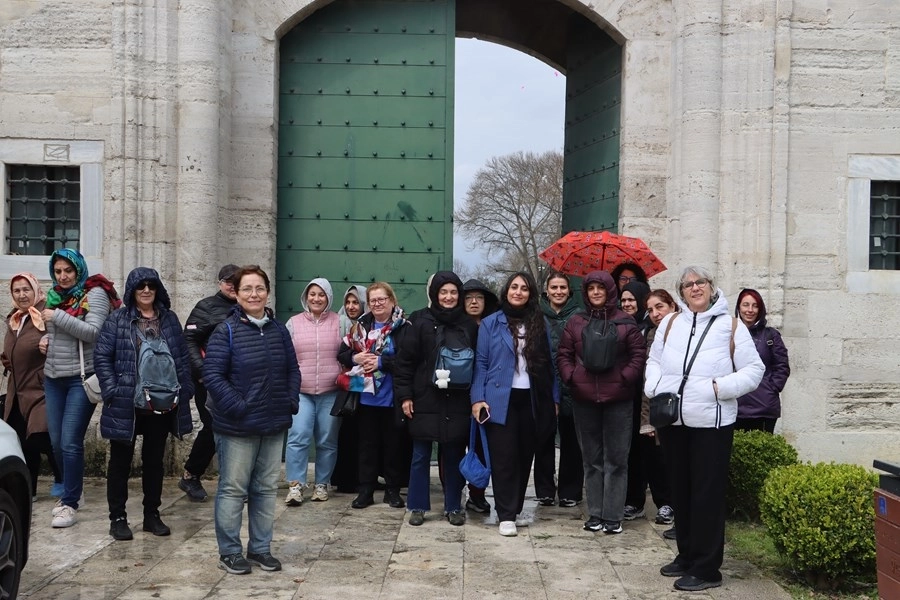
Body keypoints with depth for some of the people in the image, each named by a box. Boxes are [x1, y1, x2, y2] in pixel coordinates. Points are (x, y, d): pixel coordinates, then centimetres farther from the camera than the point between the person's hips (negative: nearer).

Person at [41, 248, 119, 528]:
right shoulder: (56, 295, 13)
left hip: (81, 378, -7)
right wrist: (47, 338, 5)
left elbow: (93, 332, -20)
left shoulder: (95, 293, -8)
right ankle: (72, 491, 30)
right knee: (56, 442, 11)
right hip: (53, 377, 7)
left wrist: (57, 316, -18)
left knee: (70, 443, -8)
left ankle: (70, 503, 3)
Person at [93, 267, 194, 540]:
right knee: (121, 461, 7)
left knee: (154, 460, 13)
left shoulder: (169, 319, 7)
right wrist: (112, 390, -12)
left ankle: (152, 515, 24)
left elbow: (183, 357, 8)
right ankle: (117, 518, 17)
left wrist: (184, 390, 0)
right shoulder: (118, 319, -2)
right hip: (126, 404, -3)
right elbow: (101, 356, -4)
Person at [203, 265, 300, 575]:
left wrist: (291, 403, 1)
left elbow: (292, 370, 14)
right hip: (237, 426, -5)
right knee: (233, 489, 3)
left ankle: (260, 548, 25)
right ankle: (229, 551, 16)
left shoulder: (279, 330, 8)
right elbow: (212, 375, -14)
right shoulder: (226, 331, -9)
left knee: (266, 488, 13)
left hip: (274, 425, 6)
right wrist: (237, 407, -19)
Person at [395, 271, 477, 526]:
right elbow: (405, 361, -2)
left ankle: (454, 507, 21)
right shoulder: (422, 323, -3)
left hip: (458, 403, 2)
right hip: (425, 400, -2)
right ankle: (417, 507, 18)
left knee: (454, 455, 9)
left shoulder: (469, 325, 4)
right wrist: (404, 395, -6)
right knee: (420, 456, 6)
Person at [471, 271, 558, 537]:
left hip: (532, 400, 3)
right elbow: (481, 363, 0)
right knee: (504, 457, -3)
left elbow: (548, 363, 9)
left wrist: (554, 398, 5)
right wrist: (478, 398, -8)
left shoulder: (540, 324, 8)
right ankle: (506, 515, 1)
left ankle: (516, 509, 22)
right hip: (500, 399, -3)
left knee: (525, 455, 9)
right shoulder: (490, 323, 2)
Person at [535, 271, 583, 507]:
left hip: (570, 387, -1)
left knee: (570, 439, 6)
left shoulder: (578, 316, 1)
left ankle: (570, 492, 17)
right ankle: (544, 491, 17)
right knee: (544, 439, 8)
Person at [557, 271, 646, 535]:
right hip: (584, 399, 3)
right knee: (592, 459, 10)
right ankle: (595, 514, 17)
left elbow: (639, 354, -1)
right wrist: (571, 377, -5)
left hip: (618, 400, -2)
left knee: (616, 459, 0)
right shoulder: (575, 323, 8)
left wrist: (625, 378, -11)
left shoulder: (625, 322, 1)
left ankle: (613, 516, 6)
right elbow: (563, 354, 10)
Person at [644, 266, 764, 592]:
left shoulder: (731, 326, -1)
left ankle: (706, 568, 7)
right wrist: (655, 389, -3)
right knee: (680, 491, 15)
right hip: (672, 421, 5)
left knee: (707, 494, -2)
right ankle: (686, 556, 29)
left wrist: (723, 387, -16)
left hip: (712, 423, -4)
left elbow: (754, 369, -2)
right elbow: (654, 360, 15)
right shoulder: (670, 322, 10)